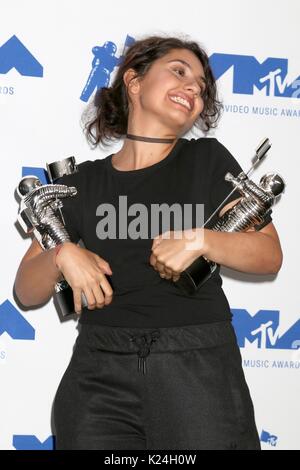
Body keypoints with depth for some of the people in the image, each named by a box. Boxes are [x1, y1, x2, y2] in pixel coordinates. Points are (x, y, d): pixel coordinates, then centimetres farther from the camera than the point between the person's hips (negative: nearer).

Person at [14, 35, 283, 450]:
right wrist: (62, 256, -11)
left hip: (198, 367, -1)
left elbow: (270, 255, 3)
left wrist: (199, 240, -13)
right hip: (100, 374, 1)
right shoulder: (82, 185, 9)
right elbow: (27, 291, 10)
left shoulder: (208, 160, 7)